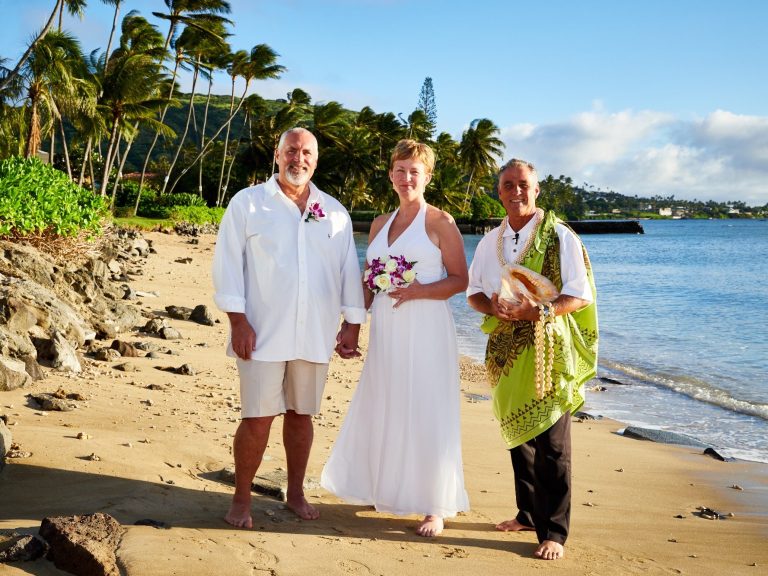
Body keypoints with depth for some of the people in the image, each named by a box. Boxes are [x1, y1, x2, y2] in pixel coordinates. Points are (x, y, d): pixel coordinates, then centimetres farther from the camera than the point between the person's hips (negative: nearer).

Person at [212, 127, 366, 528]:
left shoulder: (335, 213, 11)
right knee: (258, 418, -3)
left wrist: (351, 323, 7)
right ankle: (241, 499, 12)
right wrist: (237, 321, -11)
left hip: (314, 335, 3)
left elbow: (349, 270, 12)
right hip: (263, 332, -3)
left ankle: (296, 492, 28)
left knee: (300, 414, 13)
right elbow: (228, 262, -3)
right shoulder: (248, 203, 1)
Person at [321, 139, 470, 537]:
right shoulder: (380, 224, 14)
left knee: (426, 416, -3)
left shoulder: (439, 221, -3)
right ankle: (384, 490, 29)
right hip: (385, 330, 6)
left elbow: (459, 280, -6)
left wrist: (419, 291, -20)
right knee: (380, 412, 11)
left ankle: (435, 507, 9)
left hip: (426, 330, -6)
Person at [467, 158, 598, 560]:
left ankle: (553, 531, 1)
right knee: (517, 434, 14)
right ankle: (528, 514, 28)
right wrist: (492, 306, -8)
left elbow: (580, 295, -9)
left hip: (547, 349, -6)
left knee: (551, 442, -7)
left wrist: (538, 311, -25)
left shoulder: (559, 236, -6)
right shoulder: (490, 242, 12)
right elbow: (473, 291, 15)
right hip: (505, 349, 6)